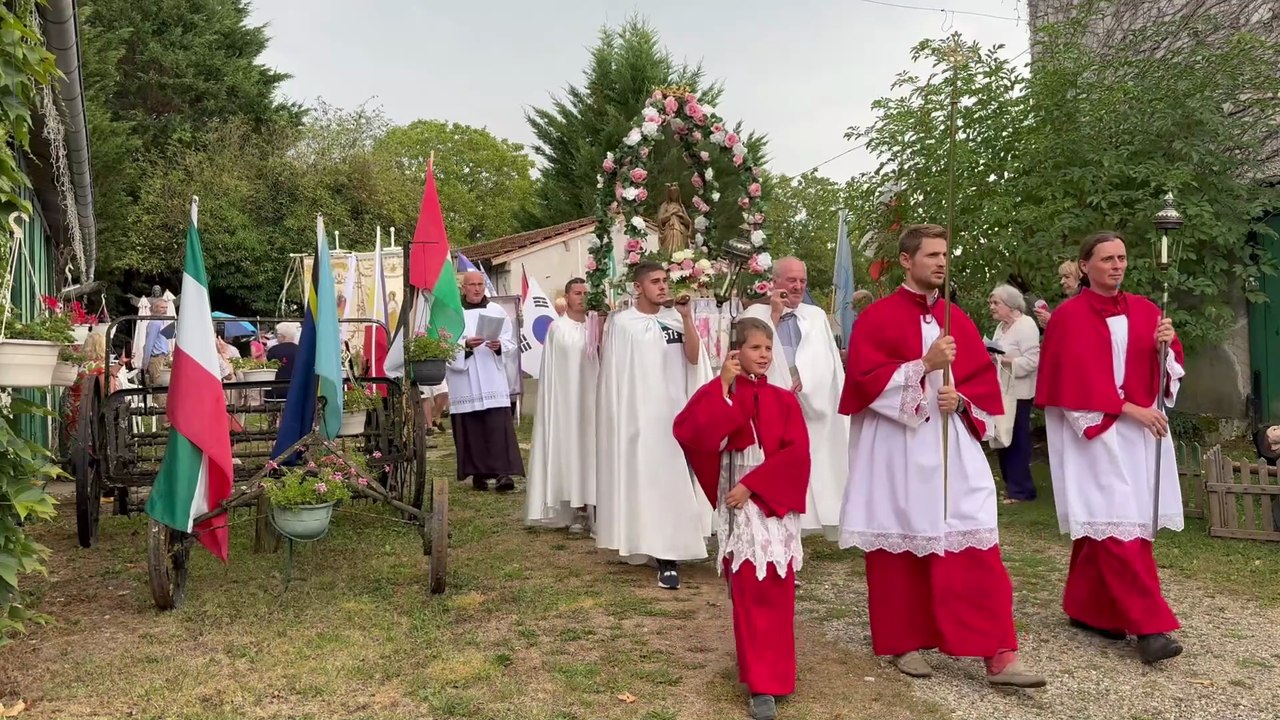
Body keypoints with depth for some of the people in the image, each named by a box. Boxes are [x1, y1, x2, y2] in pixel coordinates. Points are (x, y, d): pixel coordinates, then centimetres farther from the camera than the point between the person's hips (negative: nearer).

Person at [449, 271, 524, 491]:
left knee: (499, 427, -8)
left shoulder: (497, 311, 10)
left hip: (493, 381, 1)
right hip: (465, 383, -1)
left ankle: (503, 473, -12)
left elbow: (511, 341, 10)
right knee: (472, 430, 2)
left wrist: (499, 346, -11)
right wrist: (465, 345, -18)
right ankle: (478, 474, 11)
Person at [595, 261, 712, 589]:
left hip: (675, 411, 4)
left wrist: (687, 318, -11)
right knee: (648, 481, -3)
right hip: (640, 413, -4)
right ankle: (663, 555, 2)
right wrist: (620, 417, -3)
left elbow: (693, 359, -3)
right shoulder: (622, 323, -5)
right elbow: (614, 374, -2)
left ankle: (667, 553, 19)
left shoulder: (675, 318, 6)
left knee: (673, 479, 7)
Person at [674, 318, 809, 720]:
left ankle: (767, 672, 15)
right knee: (747, 591, -1)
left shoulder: (784, 399, 5)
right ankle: (763, 682, 9)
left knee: (776, 591, 2)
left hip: (774, 502, 2)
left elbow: (795, 453, -6)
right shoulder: (717, 393, 1)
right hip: (736, 504, -1)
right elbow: (690, 434, -16)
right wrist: (723, 387, -16)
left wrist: (753, 485, -15)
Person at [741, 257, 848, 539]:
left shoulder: (817, 315, 14)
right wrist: (775, 315, -8)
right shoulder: (756, 313, 4)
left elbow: (829, 362, 7)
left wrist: (805, 378, -11)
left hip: (812, 407, 3)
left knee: (810, 469, 2)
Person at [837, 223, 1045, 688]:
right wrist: (924, 365, -18)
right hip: (897, 449, -4)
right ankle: (905, 643, 19)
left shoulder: (957, 319, 13)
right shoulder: (877, 317, -2)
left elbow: (985, 380, 13)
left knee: (974, 549, -2)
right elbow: (864, 377, -12)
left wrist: (960, 398, -8)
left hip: (953, 449, 4)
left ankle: (997, 655, 2)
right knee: (901, 547, 5)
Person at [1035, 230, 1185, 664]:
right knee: (1117, 525, -11)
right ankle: (1148, 626, -10)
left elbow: (1169, 371, 11)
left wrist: (1165, 346, -11)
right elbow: (1078, 380, -11)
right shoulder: (1069, 317, -4)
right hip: (1095, 432, -5)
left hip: (1142, 431, 6)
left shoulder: (1145, 311, 12)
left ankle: (1085, 608, 21)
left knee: (1106, 527, 8)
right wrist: (1131, 410, -15)